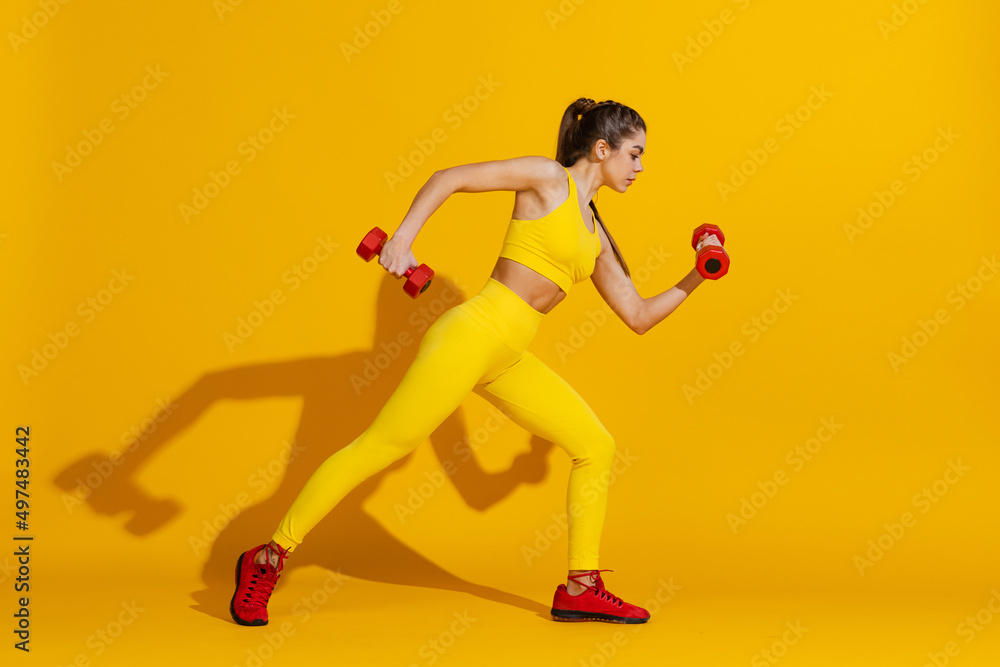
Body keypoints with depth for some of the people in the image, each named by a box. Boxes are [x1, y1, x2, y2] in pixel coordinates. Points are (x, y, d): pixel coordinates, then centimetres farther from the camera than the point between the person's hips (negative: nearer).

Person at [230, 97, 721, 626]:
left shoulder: (596, 237, 19)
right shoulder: (546, 177, -2)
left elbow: (639, 317, 21)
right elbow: (448, 178, -9)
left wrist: (693, 281, 13)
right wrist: (402, 240, -21)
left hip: (508, 360, 8)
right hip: (470, 337, -8)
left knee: (596, 448, 5)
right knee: (378, 448, -7)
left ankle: (579, 588, 13)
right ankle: (267, 560, 4)